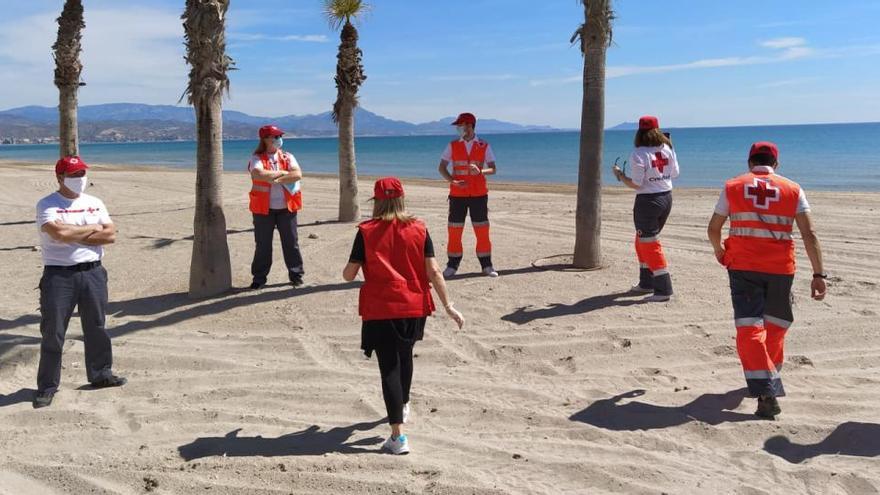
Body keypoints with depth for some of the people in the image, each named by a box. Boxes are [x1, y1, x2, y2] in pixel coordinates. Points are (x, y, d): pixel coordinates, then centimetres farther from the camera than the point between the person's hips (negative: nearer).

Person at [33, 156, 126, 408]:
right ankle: (47, 387, 11)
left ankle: (100, 374, 28)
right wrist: (93, 228, -9)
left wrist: (73, 234, -11)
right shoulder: (47, 205, -5)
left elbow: (111, 235, -2)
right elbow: (59, 233, -23)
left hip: (93, 272, 5)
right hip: (59, 275, -4)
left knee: (97, 327, 14)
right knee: (52, 332, 1)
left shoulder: (95, 203, 10)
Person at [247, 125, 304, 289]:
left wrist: (277, 179, -18)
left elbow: (298, 174, -10)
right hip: (264, 209, -2)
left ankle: (296, 274, 20)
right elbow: (258, 174, -24)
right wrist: (282, 173, -15)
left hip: (286, 207, 2)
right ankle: (259, 277, 16)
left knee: (291, 242, 8)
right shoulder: (257, 158, -3)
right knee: (263, 244, 6)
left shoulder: (287, 157, 6)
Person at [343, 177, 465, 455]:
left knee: (389, 367, 0)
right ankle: (403, 406, 50)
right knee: (405, 356, 27)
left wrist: (347, 269, 18)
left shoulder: (367, 232, -7)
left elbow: (349, 275, -6)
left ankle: (398, 437, -5)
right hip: (414, 306, 3)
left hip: (380, 310, -3)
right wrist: (448, 306, 0)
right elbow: (433, 271, -5)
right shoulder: (418, 229, -1)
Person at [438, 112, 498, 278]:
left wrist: (480, 171, -21)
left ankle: (486, 265, 12)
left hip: (479, 194, -1)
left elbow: (493, 169, 1)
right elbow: (442, 167, 5)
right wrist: (452, 181, -12)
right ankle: (452, 265, 12)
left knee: (482, 231, 2)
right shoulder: (452, 146, 5)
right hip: (457, 194, 1)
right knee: (454, 231, 2)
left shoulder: (484, 146, 2)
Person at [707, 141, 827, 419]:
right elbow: (809, 235, -3)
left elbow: (713, 228, 8)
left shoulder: (733, 187, 5)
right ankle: (771, 373, 38)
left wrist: (718, 250, 29)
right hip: (781, 268, 2)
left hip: (742, 265, -1)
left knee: (749, 327, -5)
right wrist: (818, 274, -3)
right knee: (776, 323, 22)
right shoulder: (793, 190, 5)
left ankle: (766, 392, -17)